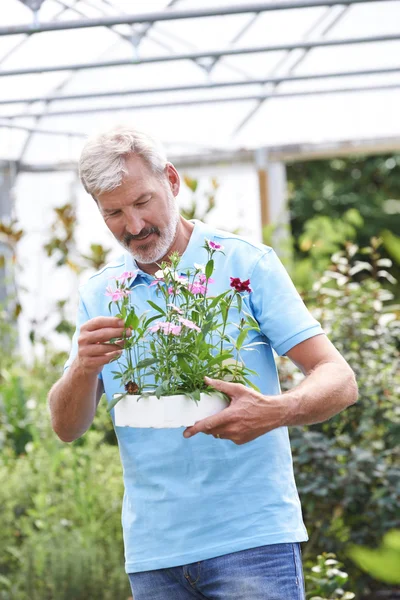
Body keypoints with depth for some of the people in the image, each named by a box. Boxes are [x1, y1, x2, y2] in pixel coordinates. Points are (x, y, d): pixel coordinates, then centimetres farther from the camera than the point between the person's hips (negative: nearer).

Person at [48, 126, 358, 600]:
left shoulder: (246, 263, -2)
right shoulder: (98, 295, 9)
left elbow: (339, 381, -7)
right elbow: (66, 428, 6)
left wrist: (277, 411, -28)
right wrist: (84, 368, -16)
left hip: (252, 535, -3)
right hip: (153, 553, 3)